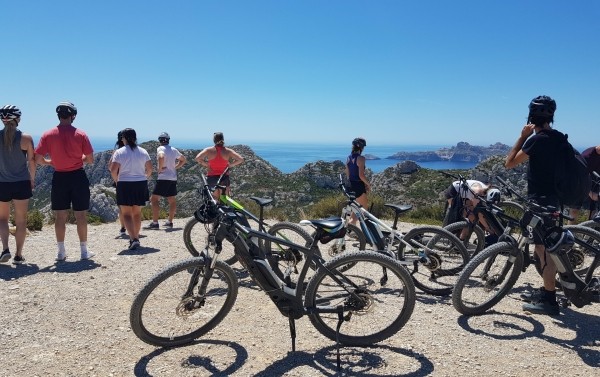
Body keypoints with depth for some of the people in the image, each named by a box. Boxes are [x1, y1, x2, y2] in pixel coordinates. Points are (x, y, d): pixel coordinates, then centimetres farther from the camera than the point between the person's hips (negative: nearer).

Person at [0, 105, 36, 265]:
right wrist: (32, 179, 12)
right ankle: (19, 255, 11)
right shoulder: (26, 138, -8)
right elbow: (32, 161, -2)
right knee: (21, 220, 8)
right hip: (22, 183, -1)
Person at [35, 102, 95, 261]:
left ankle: (61, 252, 16)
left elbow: (38, 159, -5)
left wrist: (50, 162, 15)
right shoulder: (80, 134, -7)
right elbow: (90, 159, -6)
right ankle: (84, 251, 13)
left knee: (60, 216, 10)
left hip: (59, 178, 1)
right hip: (78, 176, -1)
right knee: (81, 215, 6)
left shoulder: (48, 135, -3)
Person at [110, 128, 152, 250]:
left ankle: (133, 239, -14)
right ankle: (136, 238, 25)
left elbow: (113, 170, -12)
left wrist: (116, 180, 5)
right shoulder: (143, 152, 4)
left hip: (125, 185, -3)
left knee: (126, 214, 1)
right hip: (141, 185, 4)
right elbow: (150, 169, 1)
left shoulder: (119, 152, -6)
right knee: (137, 213, 16)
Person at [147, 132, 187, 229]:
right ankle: (170, 221, 19)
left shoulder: (160, 148, -8)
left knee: (154, 199, -4)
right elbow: (183, 159, 25)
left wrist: (159, 169, -18)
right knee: (172, 200, 13)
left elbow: (161, 157, -30)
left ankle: (155, 222, -8)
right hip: (173, 178, 8)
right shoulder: (174, 150, 13)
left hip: (163, 178, -7)